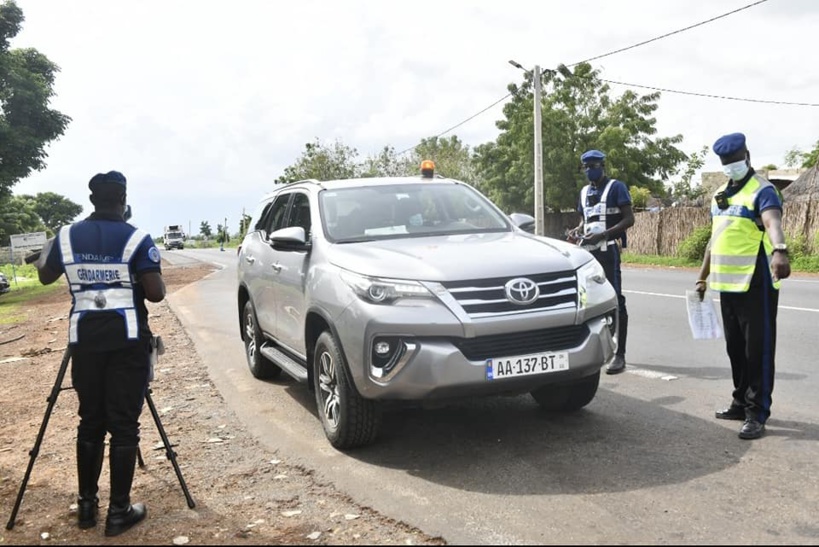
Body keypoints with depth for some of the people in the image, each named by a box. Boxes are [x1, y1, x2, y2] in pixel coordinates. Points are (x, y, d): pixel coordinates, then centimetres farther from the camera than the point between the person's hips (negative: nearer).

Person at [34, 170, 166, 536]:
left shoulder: (66, 236, 4)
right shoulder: (136, 239, -9)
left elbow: (45, 277, 21)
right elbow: (156, 293, -14)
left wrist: (45, 251, 41)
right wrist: (146, 282, 9)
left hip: (85, 337, 4)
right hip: (127, 338, -4)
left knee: (90, 421, 15)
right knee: (123, 424, 2)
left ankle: (86, 505, 23)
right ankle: (119, 511, 7)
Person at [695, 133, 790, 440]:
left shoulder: (762, 190, -9)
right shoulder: (720, 193, 16)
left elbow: (773, 222, -31)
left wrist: (779, 250, -50)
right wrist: (703, 276, 22)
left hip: (756, 283, -8)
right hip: (728, 283, 8)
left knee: (758, 348, -3)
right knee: (736, 347, 14)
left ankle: (757, 413, 3)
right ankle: (742, 402, 26)